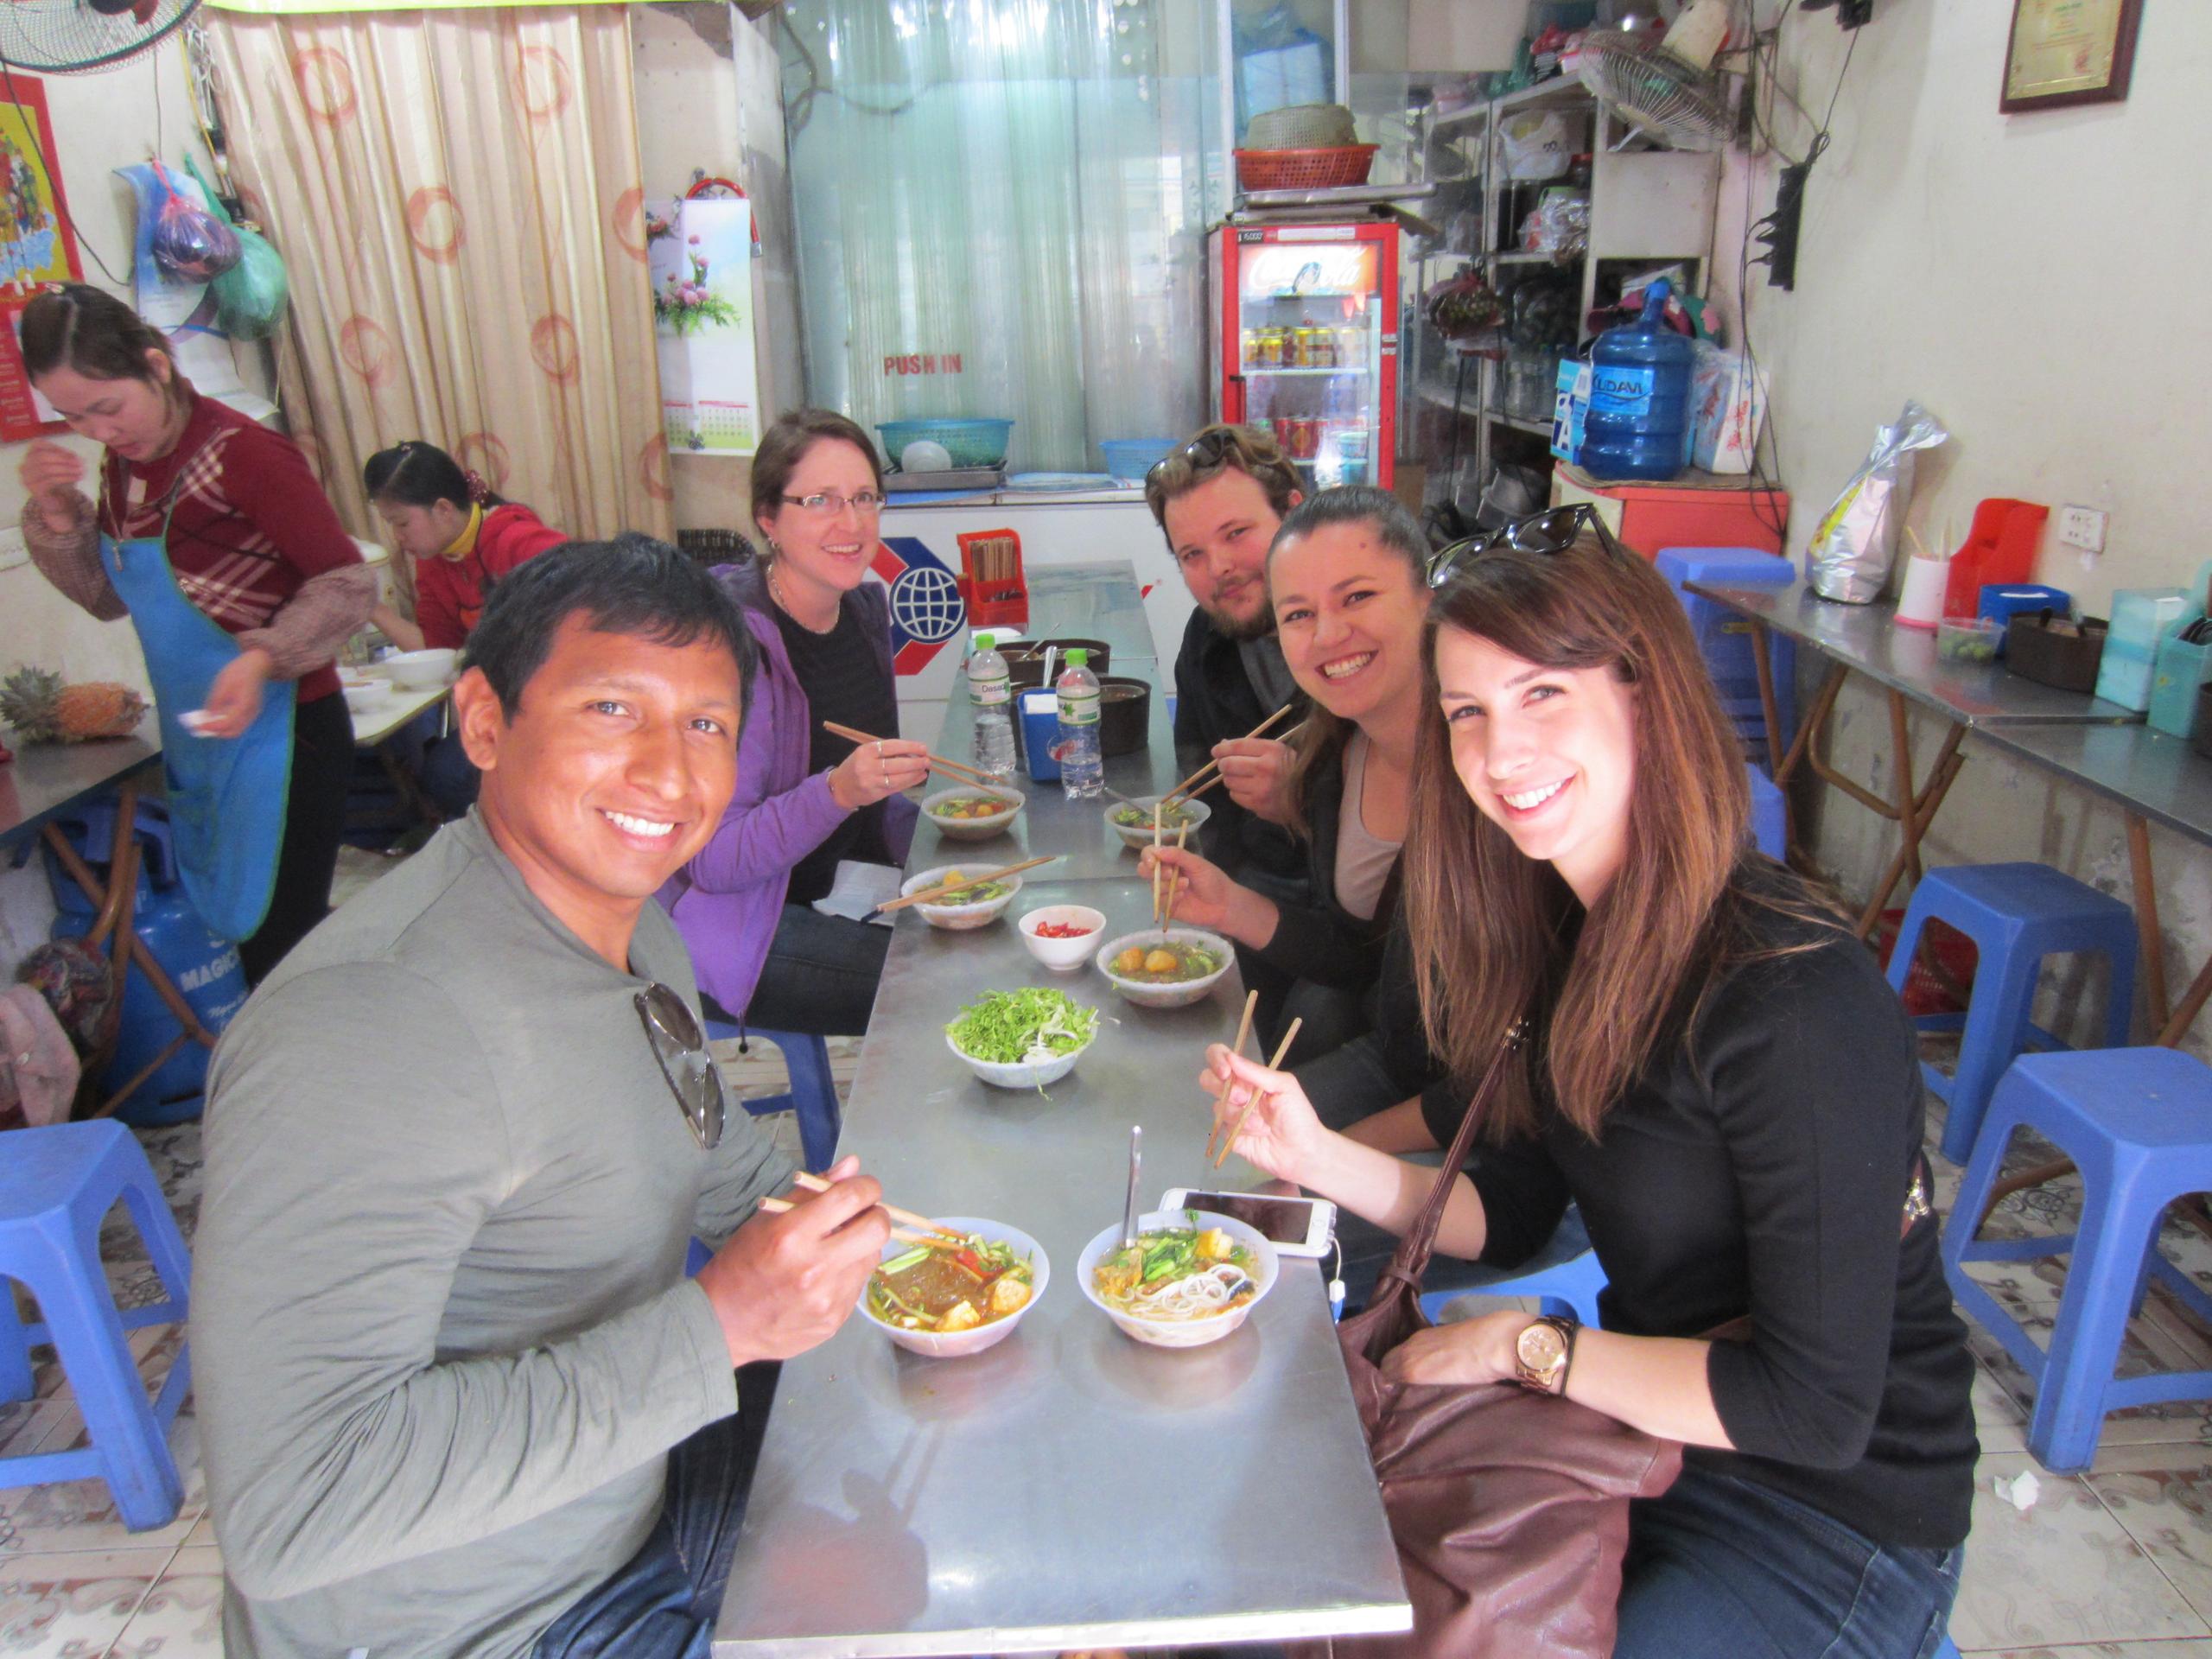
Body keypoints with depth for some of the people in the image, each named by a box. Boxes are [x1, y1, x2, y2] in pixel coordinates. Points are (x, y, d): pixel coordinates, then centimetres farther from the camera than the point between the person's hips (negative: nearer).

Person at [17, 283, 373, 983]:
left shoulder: (243, 454, -17)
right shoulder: (125, 462, 7)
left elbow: (347, 582, -17)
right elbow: (109, 596, 15)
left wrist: (261, 659, -30)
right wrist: (55, 510, -1)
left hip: (281, 728, -8)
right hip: (198, 736, 8)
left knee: (278, 942, -4)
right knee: (246, 930, 15)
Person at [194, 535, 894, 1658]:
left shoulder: (632, 931, -1)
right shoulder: (361, 1028, -31)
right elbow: (289, 1513, -34)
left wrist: (845, 1239, 2)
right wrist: (719, 1328, -34)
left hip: (634, 1476, 8)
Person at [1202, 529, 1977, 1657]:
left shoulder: (1795, 998, -29)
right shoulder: (1567, 937, -4)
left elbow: (1817, 1408, -26)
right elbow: (1508, 1216, 3)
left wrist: (1524, 1346, -19)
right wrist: (1315, 1155, -12)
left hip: (1838, 1526, -6)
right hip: (1655, 1428, 7)